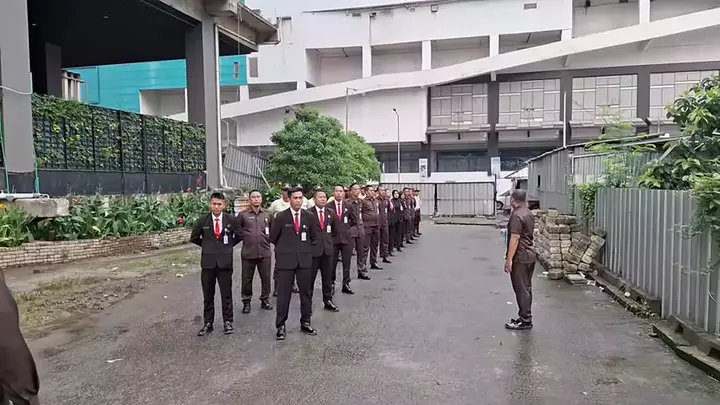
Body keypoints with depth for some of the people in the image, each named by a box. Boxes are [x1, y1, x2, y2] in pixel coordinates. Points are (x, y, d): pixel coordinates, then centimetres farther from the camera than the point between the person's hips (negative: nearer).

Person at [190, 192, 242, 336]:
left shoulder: (231, 220, -2)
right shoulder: (202, 221, 0)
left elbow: (239, 236, 11)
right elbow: (194, 238, 13)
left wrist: (229, 246, 7)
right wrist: (207, 246, 10)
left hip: (225, 262, -1)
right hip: (208, 262, 1)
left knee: (226, 294, 6)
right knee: (208, 295, 9)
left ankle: (227, 322, 18)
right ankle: (208, 323, 19)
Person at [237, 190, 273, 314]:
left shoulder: (267, 215, 7)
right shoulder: (243, 215, 0)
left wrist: (269, 238, 7)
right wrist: (243, 236, 1)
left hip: (265, 252, 2)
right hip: (248, 252, -2)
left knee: (266, 278, 8)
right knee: (247, 279, 7)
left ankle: (265, 300, 23)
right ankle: (246, 302, 20)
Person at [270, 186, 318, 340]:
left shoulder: (309, 217, 4)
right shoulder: (280, 217, -5)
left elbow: (314, 237, 16)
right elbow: (273, 237, 4)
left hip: (304, 259, 3)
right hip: (286, 259, -3)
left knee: (306, 292, 9)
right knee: (284, 293, 2)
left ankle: (305, 322, 22)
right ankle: (281, 325, 12)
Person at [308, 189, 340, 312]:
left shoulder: (331, 213, 8)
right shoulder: (308, 213, -8)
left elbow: (335, 230, 19)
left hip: (327, 249, 4)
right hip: (313, 249, -4)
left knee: (327, 278, 11)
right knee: (310, 278, 3)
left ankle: (328, 301, 22)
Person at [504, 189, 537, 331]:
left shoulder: (516, 215, -18)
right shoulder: (529, 214, 12)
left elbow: (515, 238, -22)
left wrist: (509, 259, -20)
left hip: (520, 258, -9)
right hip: (530, 255, 10)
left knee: (521, 289, -2)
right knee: (526, 288, 15)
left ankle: (525, 320, 5)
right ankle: (525, 317, 23)